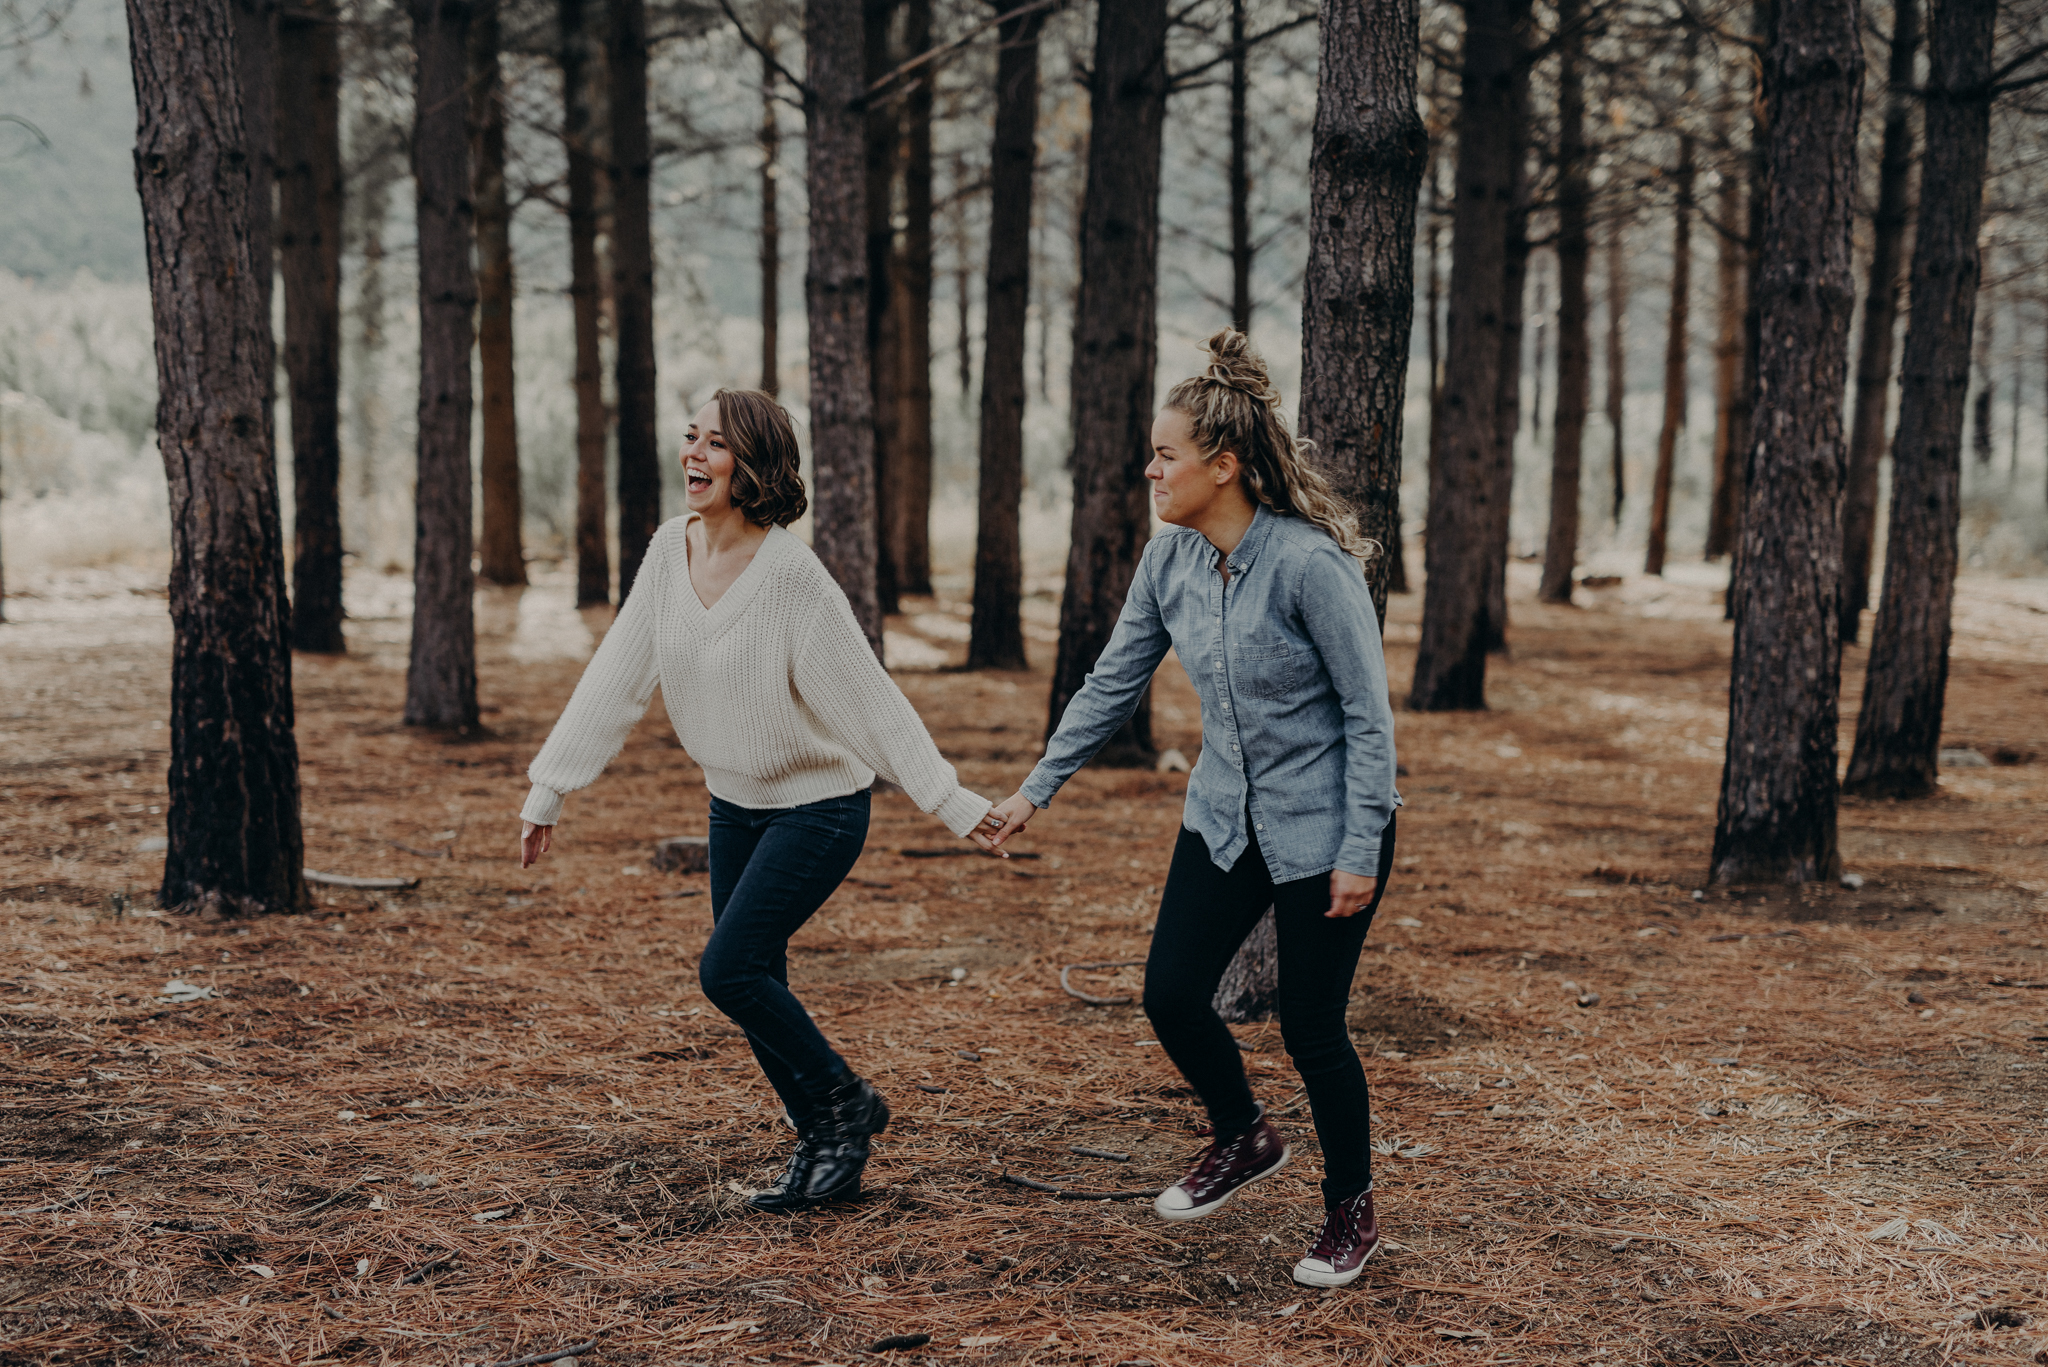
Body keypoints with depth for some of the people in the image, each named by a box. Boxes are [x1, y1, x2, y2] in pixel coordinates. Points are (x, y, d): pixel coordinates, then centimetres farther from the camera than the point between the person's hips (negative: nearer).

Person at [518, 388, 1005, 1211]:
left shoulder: (792, 577, -23)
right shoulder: (672, 550, -4)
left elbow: (869, 700, -21)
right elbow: (615, 680, 2)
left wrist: (950, 804, -22)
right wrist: (548, 791, 3)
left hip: (819, 807, -7)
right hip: (735, 803, 7)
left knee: (728, 969, -13)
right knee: (753, 984, 9)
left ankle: (847, 1104, 8)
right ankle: (824, 1146, 25)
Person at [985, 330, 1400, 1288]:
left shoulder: (1309, 563, -23)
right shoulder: (1169, 559, -3)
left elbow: (1368, 714, -18)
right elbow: (1115, 682, 9)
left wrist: (1360, 852, -17)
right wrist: (1038, 787, 9)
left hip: (1323, 829, -6)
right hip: (1225, 816, 6)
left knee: (1310, 1027, 2)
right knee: (1171, 994, 1)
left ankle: (1351, 1209, 25)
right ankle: (1244, 1139, 30)